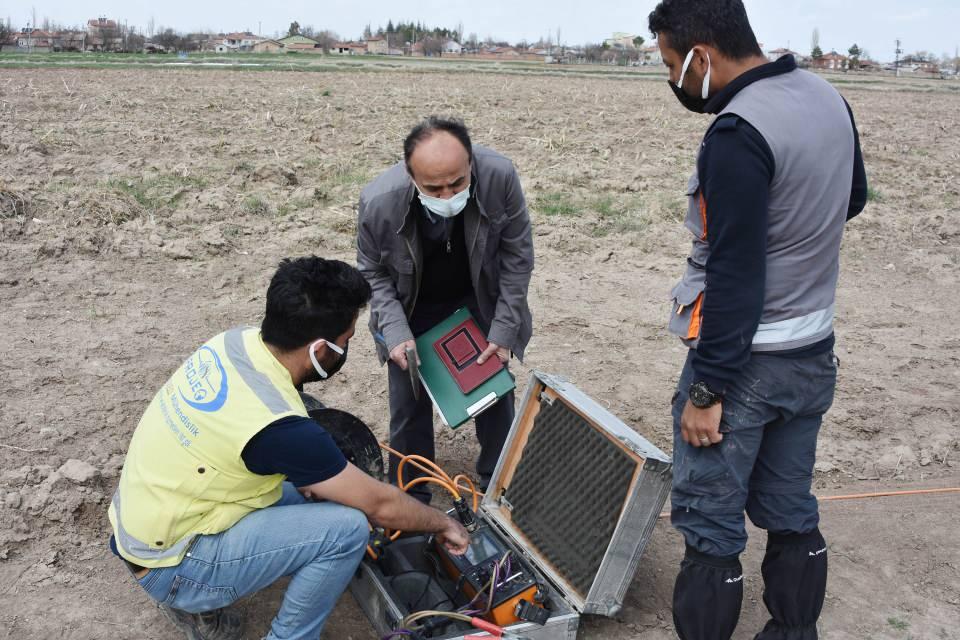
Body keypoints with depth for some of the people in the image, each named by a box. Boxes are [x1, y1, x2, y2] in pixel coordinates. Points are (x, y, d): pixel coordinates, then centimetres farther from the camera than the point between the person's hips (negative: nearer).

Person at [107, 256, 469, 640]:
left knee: (310, 490, 14)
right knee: (347, 528, -18)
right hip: (167, 566, -8)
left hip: (140, 525, 8)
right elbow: (379, 504, -17)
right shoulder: (276, 424, -30)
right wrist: (444, 524, 0)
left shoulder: (236, 340, -8)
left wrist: (314, 475, 0)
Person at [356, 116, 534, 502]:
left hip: (480, 300, 1)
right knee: (409, 404, 3)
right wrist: (395, 333, -25)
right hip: (413, 309, -1)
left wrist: (504, 330, -18)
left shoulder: (499, 177, -32)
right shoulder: (378, 202, -32)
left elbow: (517, 256, -17)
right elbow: (372, 274, -12)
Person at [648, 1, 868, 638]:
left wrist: (706, 390, -17)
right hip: (814, 355, 9)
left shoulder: (737, 136, -22)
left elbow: (734, 279, -23)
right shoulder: (828, 98, 5)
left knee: (711, 527, 5)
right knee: (792, 515, 19)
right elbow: (853, 200, 21)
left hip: (745, 363, -8)